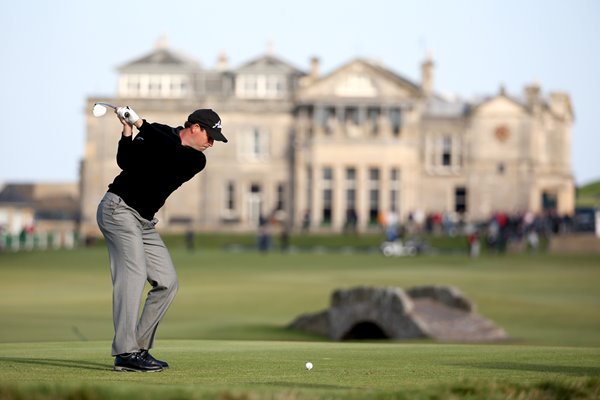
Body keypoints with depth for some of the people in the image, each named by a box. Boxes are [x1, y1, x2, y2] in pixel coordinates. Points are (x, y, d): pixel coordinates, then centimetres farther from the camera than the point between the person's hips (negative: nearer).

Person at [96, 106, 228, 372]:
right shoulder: (158, 132, -2)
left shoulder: (197, 160, 5)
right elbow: (125, 162, -8)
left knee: (167, 282, 2)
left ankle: (140, 348, 7)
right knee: (134, 272, -21)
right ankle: (125, 353, -28)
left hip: (145, 222, 7)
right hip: (118, 208, -7)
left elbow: (171, 150, -15)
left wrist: (140, 124, -19)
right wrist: (128, 130, -20)